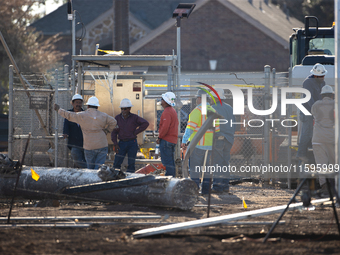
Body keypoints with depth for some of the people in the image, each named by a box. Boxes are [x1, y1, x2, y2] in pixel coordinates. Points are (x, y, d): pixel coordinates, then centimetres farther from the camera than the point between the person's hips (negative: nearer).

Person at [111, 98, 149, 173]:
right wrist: (115, 144, -4)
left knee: (131, 164, 0)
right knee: (116, 163, -4)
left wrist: (135, 132, -13)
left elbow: (145, 123, -12)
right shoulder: (117, 118, 3)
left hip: (132, 143, -2)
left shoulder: (134, 118, -3)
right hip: (122, 143, 2)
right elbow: (114, 132, 6)